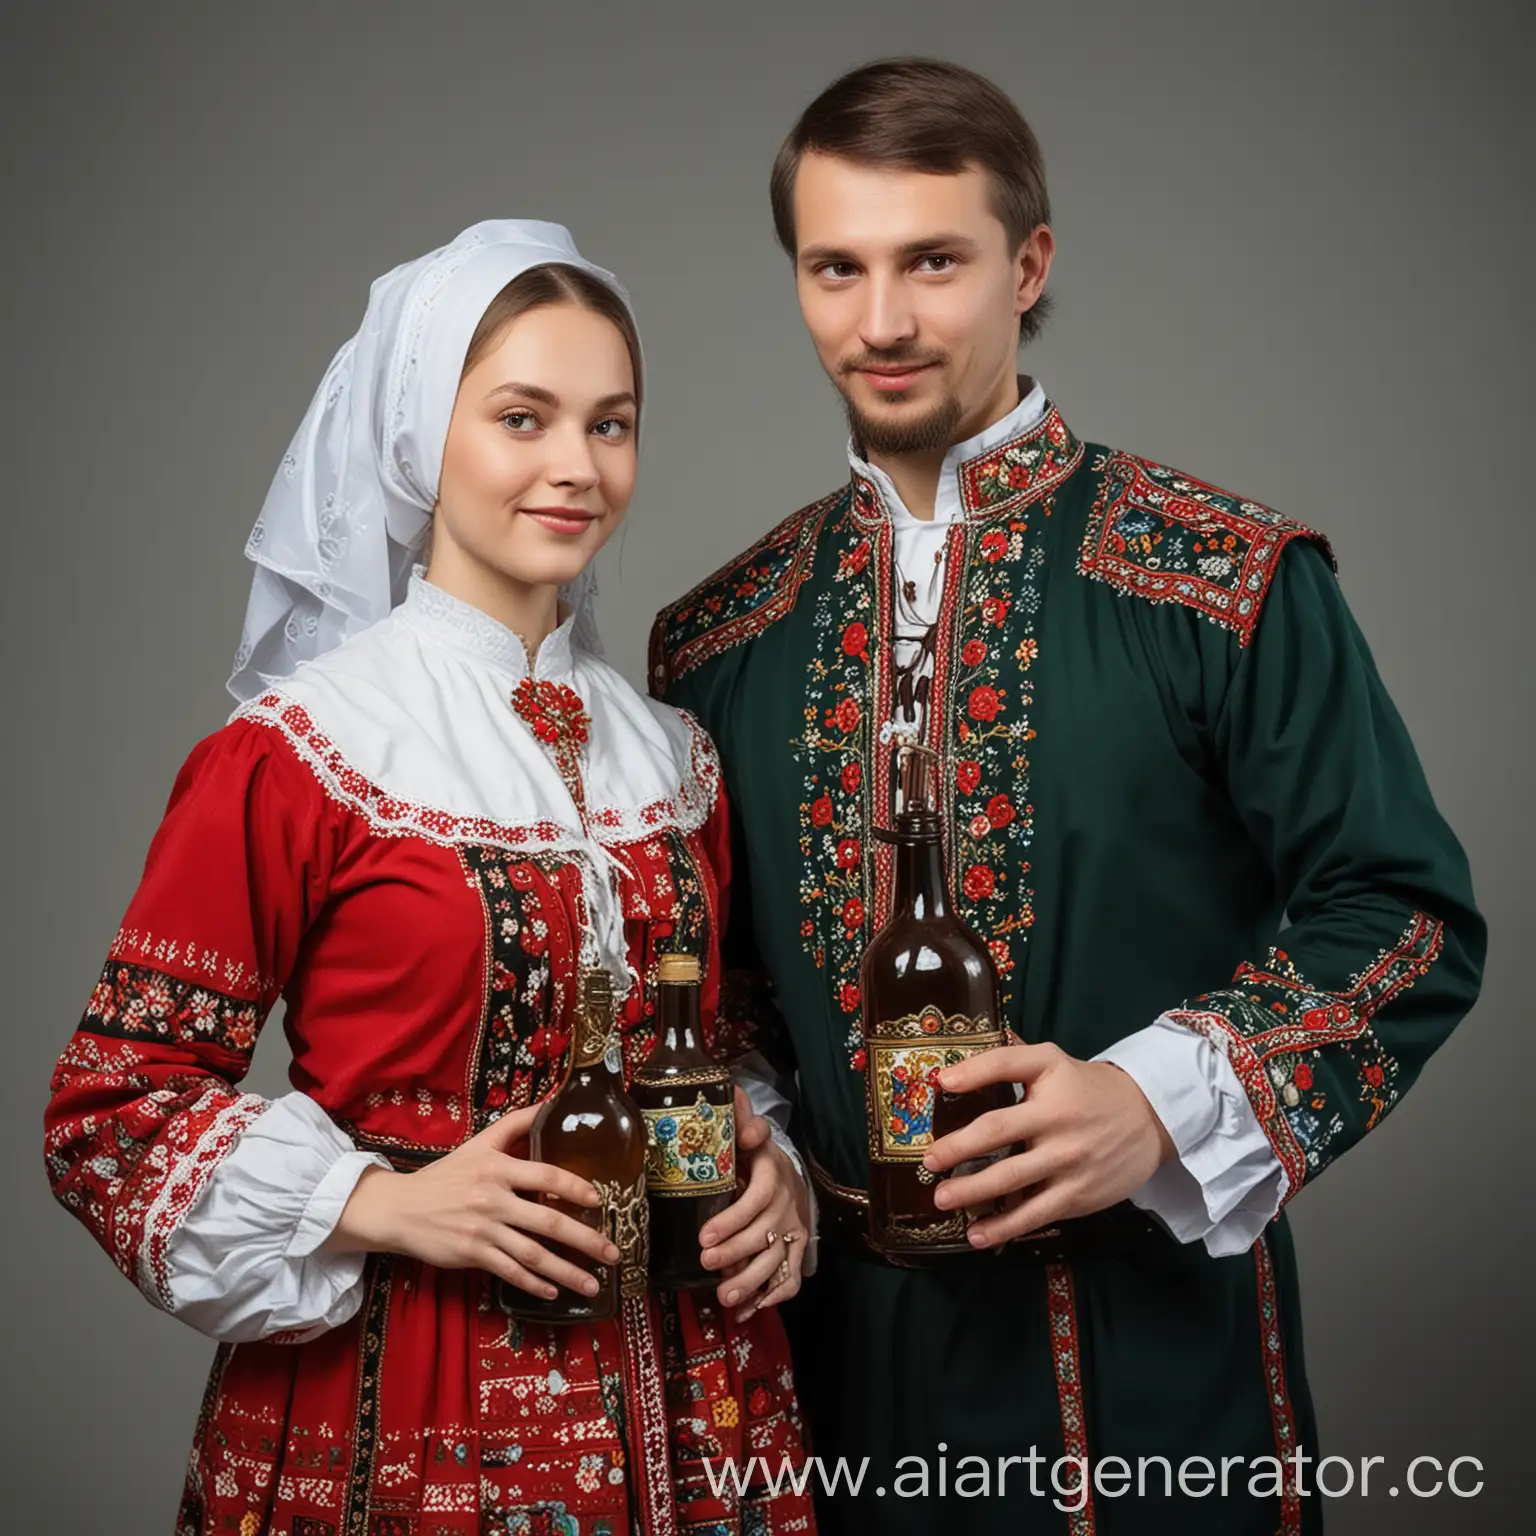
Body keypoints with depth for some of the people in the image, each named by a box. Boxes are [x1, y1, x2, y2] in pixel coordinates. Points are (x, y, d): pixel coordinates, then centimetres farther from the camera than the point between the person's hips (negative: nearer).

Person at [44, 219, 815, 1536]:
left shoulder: (671, 757, 6)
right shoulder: (295, 756, -10)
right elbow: (111, 1104, -8)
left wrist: (770, 1170, -2)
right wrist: (387, 1206, -18)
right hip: (398, 1409, -5)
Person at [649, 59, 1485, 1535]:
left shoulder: (1232, 582, -8)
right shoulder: (717, 642, 4)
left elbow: (1407, 916, -8)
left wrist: (1161, 1102, -20)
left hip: (1153, 1346, -3)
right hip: (840, 1341, 3)